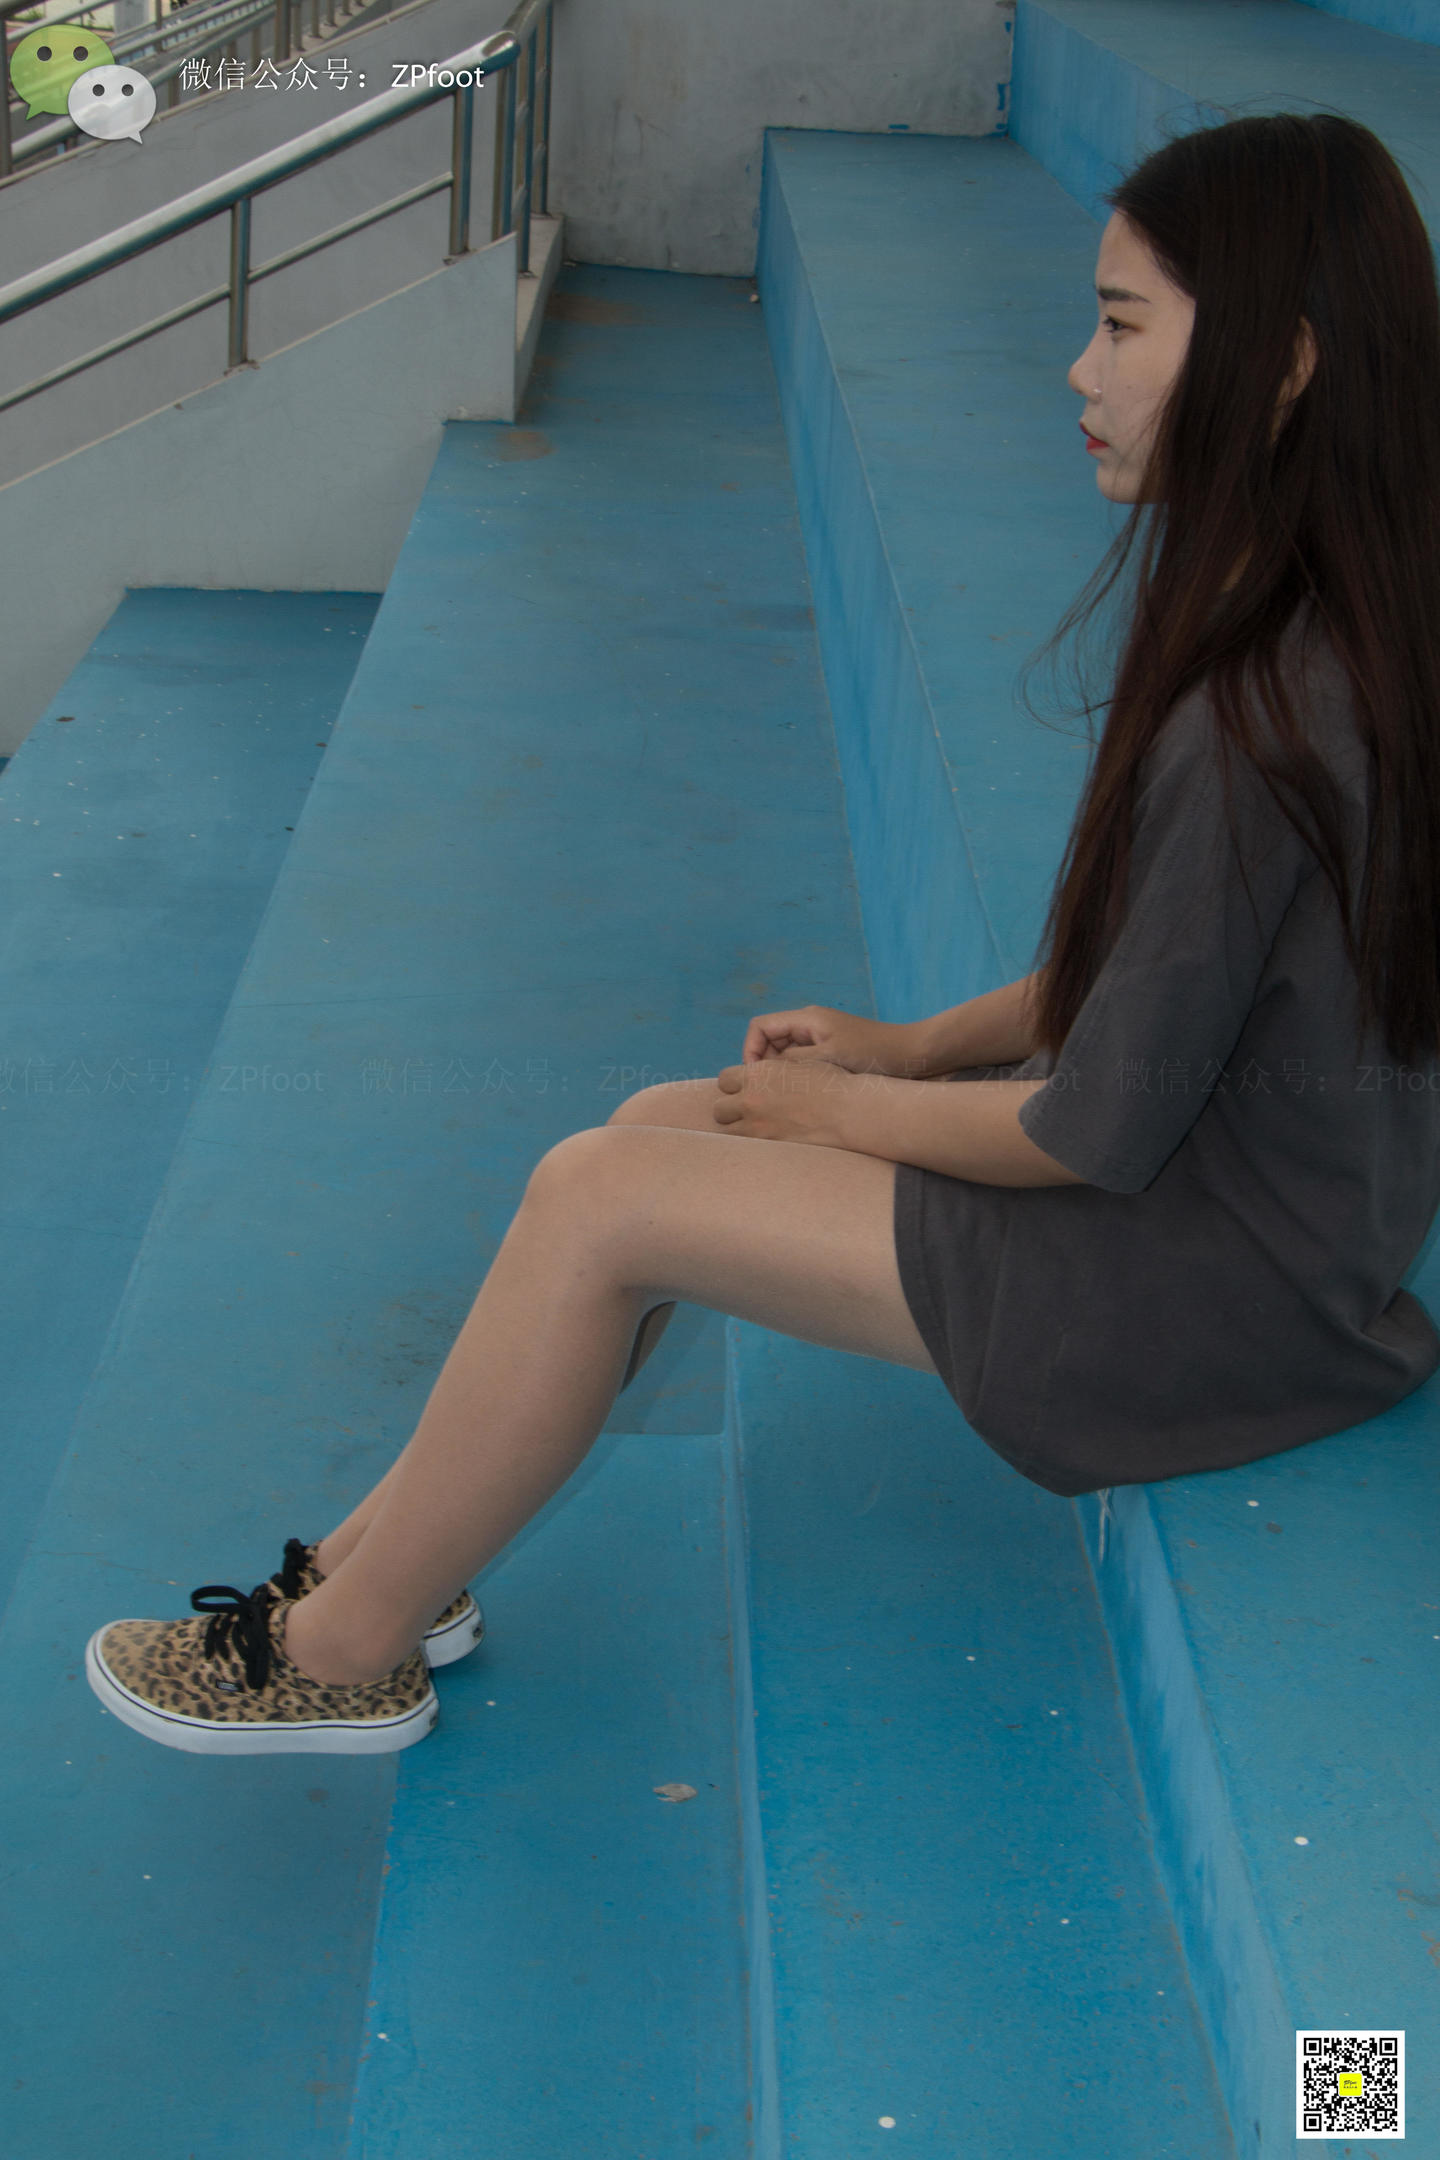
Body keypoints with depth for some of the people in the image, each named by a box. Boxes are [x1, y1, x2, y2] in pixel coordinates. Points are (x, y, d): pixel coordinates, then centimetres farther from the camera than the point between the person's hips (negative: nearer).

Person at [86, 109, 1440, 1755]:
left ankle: (344, 1647, 9)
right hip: (1217, 1152, 9)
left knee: (602, 1198, -10)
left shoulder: (1264, 720, -29)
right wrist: (917, 1045, 6)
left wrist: (851, 1110, -7)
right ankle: (397, 1559, 17)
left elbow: (1105, 1130, -23)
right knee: (656, 1127, 7)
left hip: (1223, 1288, -9)